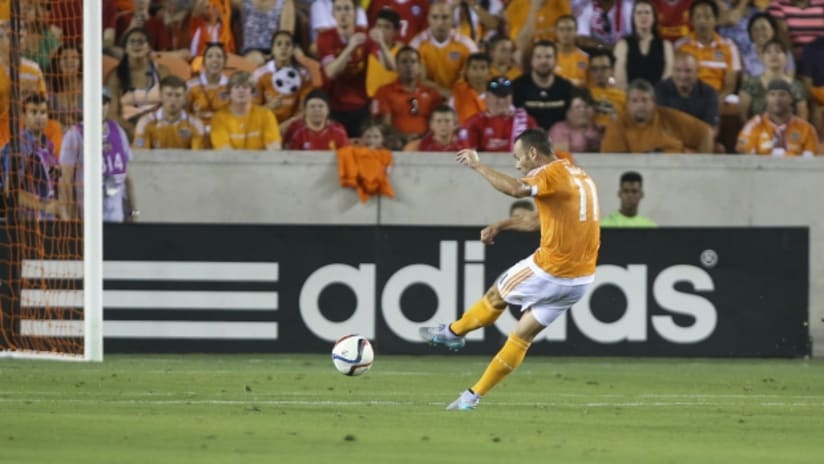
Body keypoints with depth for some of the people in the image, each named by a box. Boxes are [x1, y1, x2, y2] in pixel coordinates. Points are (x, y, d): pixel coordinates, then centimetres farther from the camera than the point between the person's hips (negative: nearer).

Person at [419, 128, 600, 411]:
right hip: (582, 278, 8)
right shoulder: (579, 176, 18)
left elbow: (516, 189, -32)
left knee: (497, 295, 17)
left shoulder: (553, 174, -12)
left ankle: (453, 333, 39)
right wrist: (501, 226, 20)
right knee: (524, 334, 13)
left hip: (551, 269, -8)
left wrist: (477, 165, -21)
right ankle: (474, 395, 17)